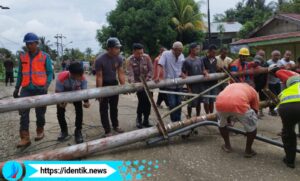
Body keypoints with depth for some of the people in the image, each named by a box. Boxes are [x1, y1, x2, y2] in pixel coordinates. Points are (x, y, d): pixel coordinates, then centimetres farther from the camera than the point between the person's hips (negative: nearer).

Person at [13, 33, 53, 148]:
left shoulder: (45, 57, 0)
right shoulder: (23, 57, 9)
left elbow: (50, 72, 0)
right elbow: (20, 73, 14)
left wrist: (47, 85, -15)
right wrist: (17, 88, 10)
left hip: (40, 89, -2)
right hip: (26, 89, 3)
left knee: (40, 113, 9)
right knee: (23, 113, -5)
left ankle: (40, 131, 31)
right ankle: (25, 138, -2)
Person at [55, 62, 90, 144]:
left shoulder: (82, 78, -35)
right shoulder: (61, 78, -42)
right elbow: (58, 92, -30)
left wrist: (86, 102, -41)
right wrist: (61, 103, -45)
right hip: (63, 94, -1)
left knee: (79, 111, -10)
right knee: (60, 112, -3)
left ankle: (78, 131, 9)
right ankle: (64, 131, 22)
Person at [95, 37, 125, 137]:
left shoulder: (119, 58, -11)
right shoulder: (100, 60, -26)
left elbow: (121, 73, -6)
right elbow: (99, 77, -23)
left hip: (114, 83, 5)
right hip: (103, 84, -5)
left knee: (114, 107, 16)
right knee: (104, 109, 1)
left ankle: (115, 126, 32)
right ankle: (107, 131, 7)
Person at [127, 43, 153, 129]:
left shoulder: (146, 57, -9)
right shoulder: (130, 60, -15)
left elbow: (151, 70, -6)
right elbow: (130, 73, -25)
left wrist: (147, 80, -15)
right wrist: (132, 84, -39)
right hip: (138, 83, -3)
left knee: (148, 101, 4)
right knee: (142, 100, -11)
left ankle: (146, 121, 18)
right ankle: (139, 120, 10)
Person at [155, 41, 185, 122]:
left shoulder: (182, 56, 6)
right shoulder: (166, 54, -11)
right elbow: (160, 65, -21)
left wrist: (183, 74, -6)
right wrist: (158, 77, -35)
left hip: (179, 84, 5)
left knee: (178, 103, 12)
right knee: (172, 104, -3)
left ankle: (178, 120, 26)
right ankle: (174, 121, 12)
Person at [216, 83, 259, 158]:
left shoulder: (231, 85, 42)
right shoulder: (253, 91, 34)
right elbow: (255, 111, 37)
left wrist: (228, 120, 64)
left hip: (220, 102, 3)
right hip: (239, 104, -3)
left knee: (222, 123, 35)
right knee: (252, 126, 26)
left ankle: (227, 146, 42)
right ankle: (248, 150, 33)